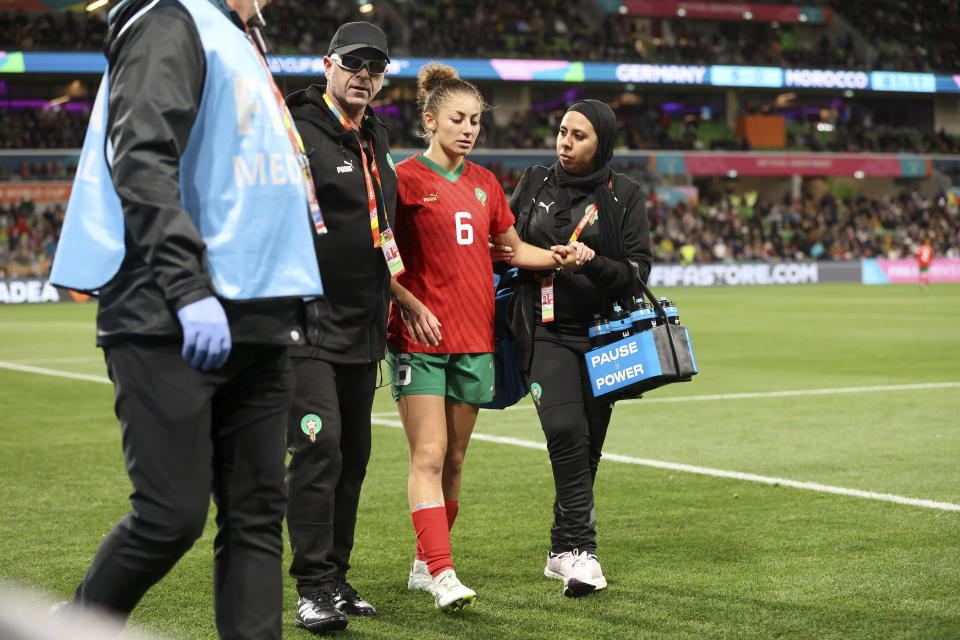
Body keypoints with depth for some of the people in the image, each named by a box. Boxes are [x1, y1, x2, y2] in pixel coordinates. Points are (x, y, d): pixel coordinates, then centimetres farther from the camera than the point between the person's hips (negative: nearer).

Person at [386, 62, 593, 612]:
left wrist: (558, 257, 7)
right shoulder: (406, 178, -4)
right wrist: (409, 305, -17)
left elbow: (512, 248, 24)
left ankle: (425, 564, 22)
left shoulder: (484, 183, 13)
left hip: (475, 338, 6)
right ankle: (442, 575, -15)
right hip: (420, 337, -6)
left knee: (454, 459, 9)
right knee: (428, 457, -11)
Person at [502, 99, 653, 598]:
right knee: (566, 430, -20)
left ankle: (563, 551, 20)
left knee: (588, 444, 4)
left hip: (600, 335, 1)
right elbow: (505, 243, 19)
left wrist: (592, 263, -19)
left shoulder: (624, 197, 2)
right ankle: (581, 550, -19)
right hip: (545, 332, -1)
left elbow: (637, 272, -4)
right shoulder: (534, 184, 8)